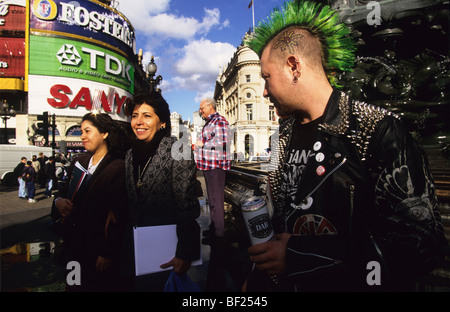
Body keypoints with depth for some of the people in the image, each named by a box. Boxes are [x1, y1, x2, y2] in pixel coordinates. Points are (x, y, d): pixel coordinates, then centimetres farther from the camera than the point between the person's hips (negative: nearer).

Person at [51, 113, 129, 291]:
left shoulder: (118, 167, -15)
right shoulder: (79, 163, 7)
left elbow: (118, 214, -18)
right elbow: (64, 191, 17)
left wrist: (107, 253, -18)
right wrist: (58, 201, -7)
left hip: (99, 248, -6)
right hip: (74, 244, 6)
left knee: (100, 285, 9)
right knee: (75, 286, 17)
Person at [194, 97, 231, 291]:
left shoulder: (219, 121, -10)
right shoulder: (209, 122, 21)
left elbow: (221, 143, -21)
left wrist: (202, 144, -12)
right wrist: (199, 146, 16)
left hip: (216, 166, -11)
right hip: (209, 166, 11)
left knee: (216, 202, -8)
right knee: (212, 201, 16)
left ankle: (219, 237, 0)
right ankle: (213, 233, 28)